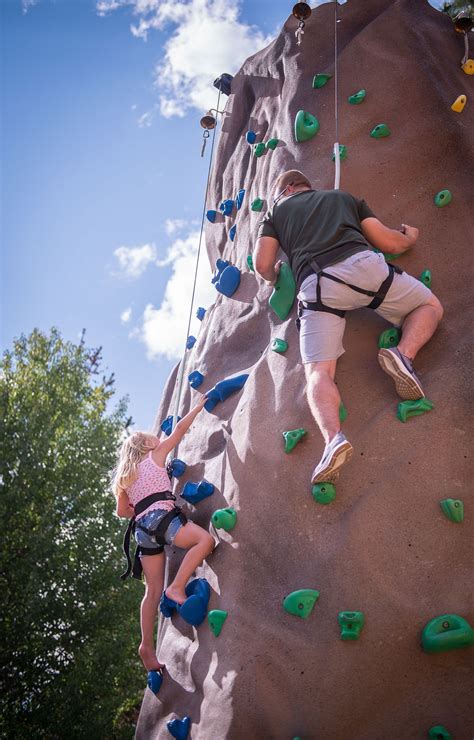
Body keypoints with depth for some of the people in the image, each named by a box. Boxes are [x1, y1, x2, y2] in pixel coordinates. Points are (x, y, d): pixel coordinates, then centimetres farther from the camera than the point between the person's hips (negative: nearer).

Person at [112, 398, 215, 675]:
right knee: (206, 539, -19)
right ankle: (177, 588, -29)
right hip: (161, 516, -7)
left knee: (153, 590, 7)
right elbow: (180, 429, 12)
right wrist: (199, 406, 21)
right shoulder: (155, 455, 13)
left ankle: (148, 646, 0)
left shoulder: (124, 476, 28)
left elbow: (122, 510, 25)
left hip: (143, 528, 7)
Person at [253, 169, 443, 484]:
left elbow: (262, 264, 14)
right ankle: (404, 354, -9)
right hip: (363, 264, 1)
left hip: (316, 286, -1)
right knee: (431, 306, 21)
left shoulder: (276, 213, 28)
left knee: (319, 373, -5)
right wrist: (412, 237, 48)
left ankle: (333, 437, -34)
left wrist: (275, 278, 37)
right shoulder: (343, 197, 32)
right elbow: (390, 243, 25)